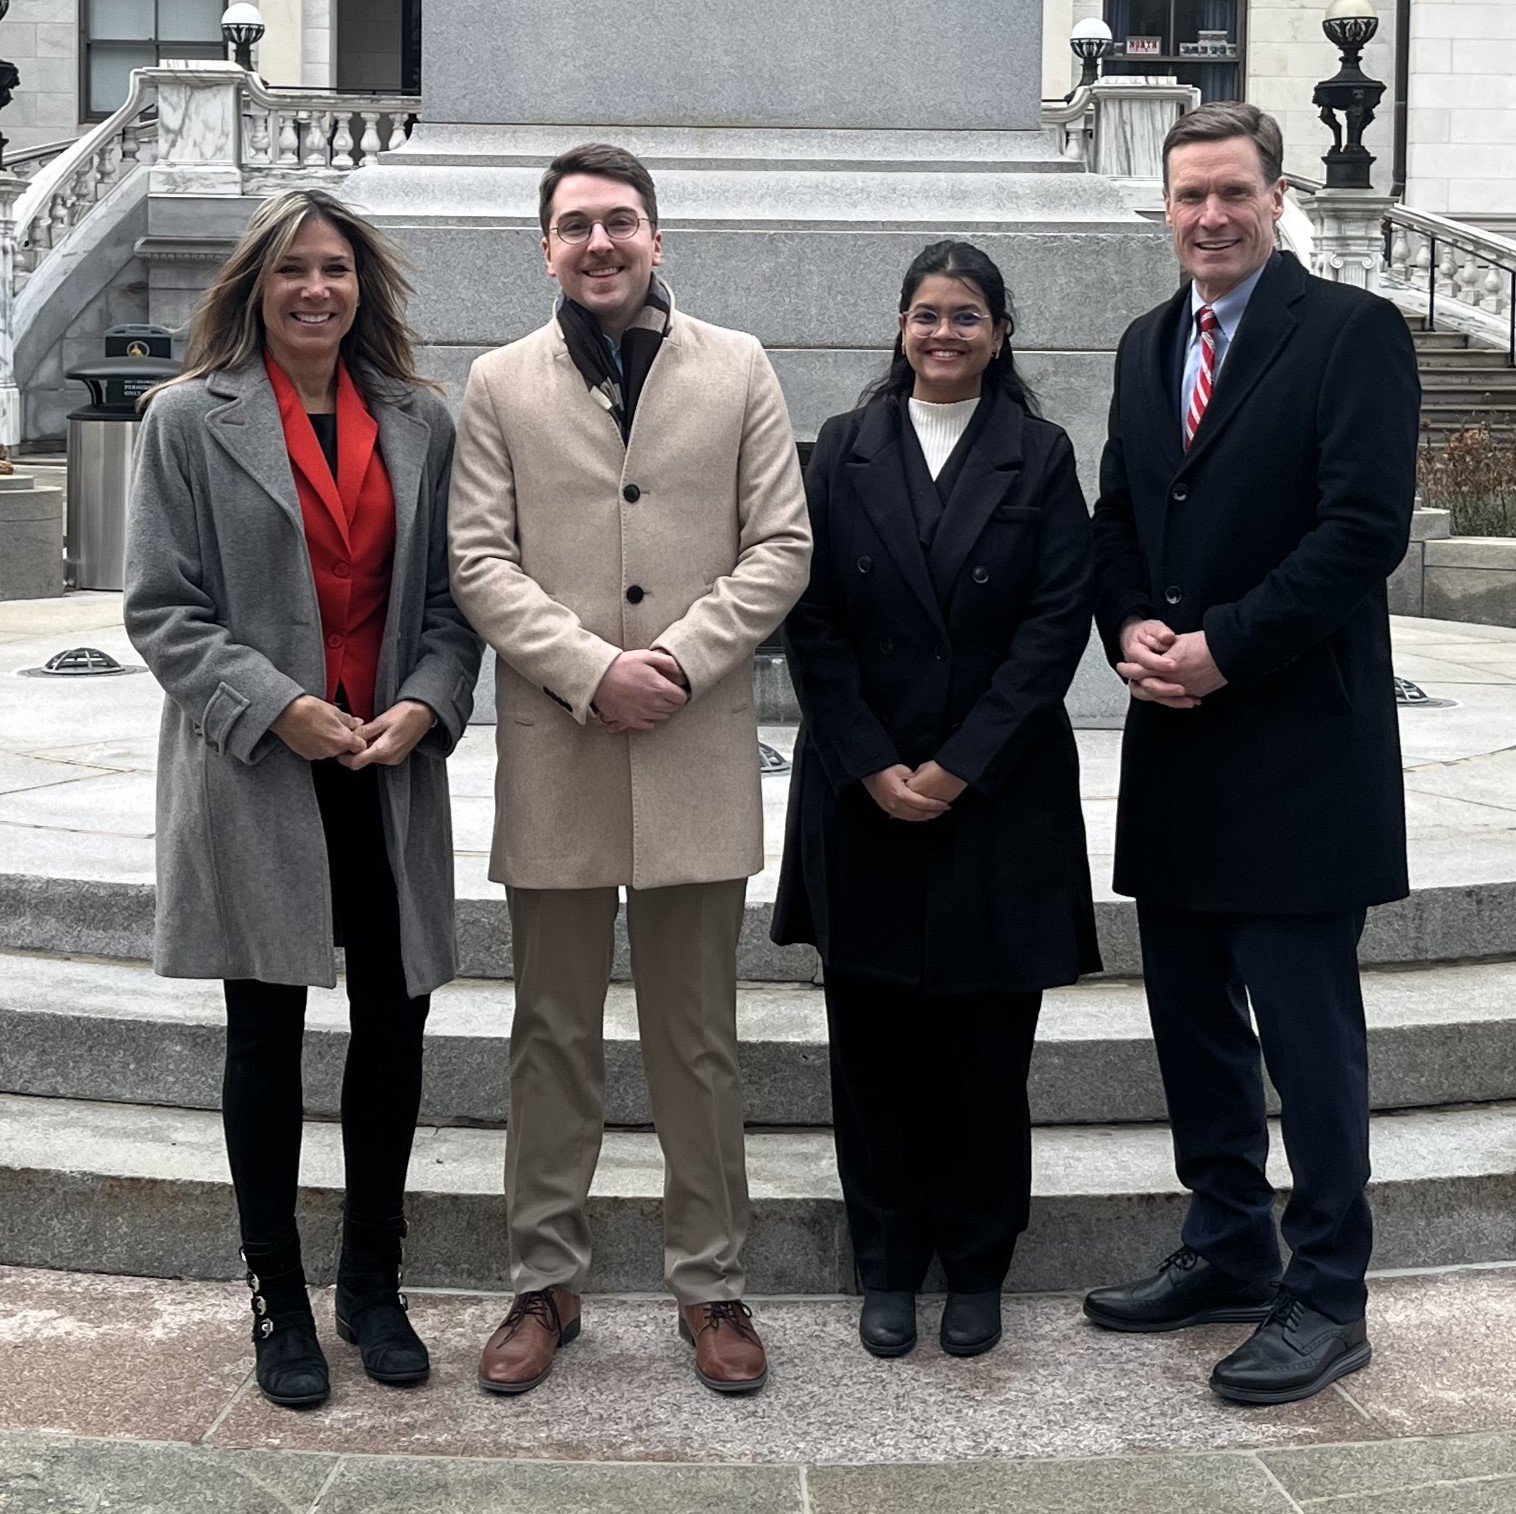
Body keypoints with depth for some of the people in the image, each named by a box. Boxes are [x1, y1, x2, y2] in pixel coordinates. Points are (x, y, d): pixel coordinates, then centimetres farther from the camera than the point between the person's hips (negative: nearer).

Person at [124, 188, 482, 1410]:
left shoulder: (420, 424, 7)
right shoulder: (191, 420, -1)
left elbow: (452, 597, 8)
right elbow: (163, 609, -5)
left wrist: (425, 703, -10)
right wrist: (279, 709, -16)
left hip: (391, 773, 3)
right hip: (257, 771, -3)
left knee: (395, 1023, 7)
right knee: (267, 1036, 6)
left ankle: (374, 1284, 24)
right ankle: (280, 1301, 19)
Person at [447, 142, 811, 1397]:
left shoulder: (737, 370, 6)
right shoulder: (502, 385, 6)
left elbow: (780, 547, 1)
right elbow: (480, 559, 0)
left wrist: (681, 658, -12)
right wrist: (589, 667, -13)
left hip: (697, 751, 0)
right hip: (553, 752, 0)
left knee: (699, 1042, 8)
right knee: (554, 1036, 9)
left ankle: (713, 1285, 19)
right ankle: (546, 1282, 20)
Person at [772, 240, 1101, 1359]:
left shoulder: (1038, 456, 2)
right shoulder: (845, 450, 5)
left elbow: (1058, 623, -5)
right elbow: (810, 619, 0)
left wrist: (958, 768, -11)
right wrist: (873, 767, -9)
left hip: (998, 796, -1)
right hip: (861, 794, 1)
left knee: (986, 1046, 4)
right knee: (874, 1041, 5)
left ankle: (976, 1268, 18)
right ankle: (888, 1267, 18)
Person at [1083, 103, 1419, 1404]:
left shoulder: (1351, 332, -7)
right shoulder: (1149, 347, 14)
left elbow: (1364, 526, -16)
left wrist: (1224, 647, -17)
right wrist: (1129, 624, -5)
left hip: (1298, 747, -7)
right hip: (1177, 751, 7)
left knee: (1309, 1031, -1)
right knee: (1193, 1017, 15)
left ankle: (1327, 1297, 10)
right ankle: (1229, 1251, 29)